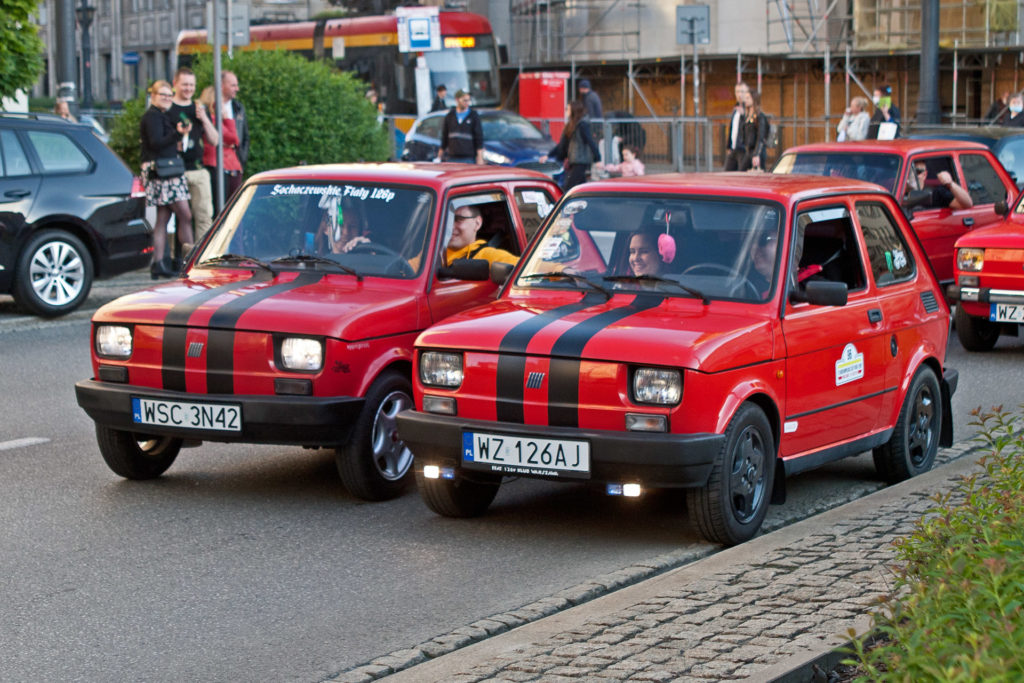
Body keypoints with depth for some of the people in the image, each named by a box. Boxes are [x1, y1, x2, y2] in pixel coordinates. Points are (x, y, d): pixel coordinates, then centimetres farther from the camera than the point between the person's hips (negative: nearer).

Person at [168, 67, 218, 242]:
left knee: (204, 215, 1)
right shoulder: (167, 109, 2)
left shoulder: (199, 109, 17)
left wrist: (204, 118, 0)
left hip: (198, 170, 5)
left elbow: (214, 140, 13)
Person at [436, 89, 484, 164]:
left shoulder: (474, 116, 3)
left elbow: (479, 138, 0)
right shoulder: (449, 116, 10)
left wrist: (480, 157, -7)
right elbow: (444, 137, 15)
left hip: (469, 159, -2)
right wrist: (439, 156, 14)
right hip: (452, 158, 2)